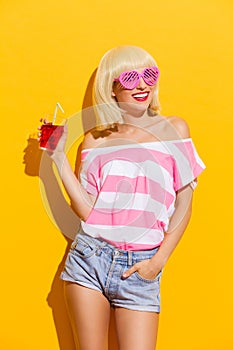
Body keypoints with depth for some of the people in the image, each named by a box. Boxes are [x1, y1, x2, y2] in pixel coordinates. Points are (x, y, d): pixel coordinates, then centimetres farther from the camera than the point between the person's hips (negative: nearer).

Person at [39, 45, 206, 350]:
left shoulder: (173, 129, 3)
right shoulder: (95, 140, 5)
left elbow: (183, 205, 4)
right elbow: (86, 210, -4)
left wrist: (159, 260, -4)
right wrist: (59, 156, -5)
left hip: (140, 270, 0)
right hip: (90, 259, 1)